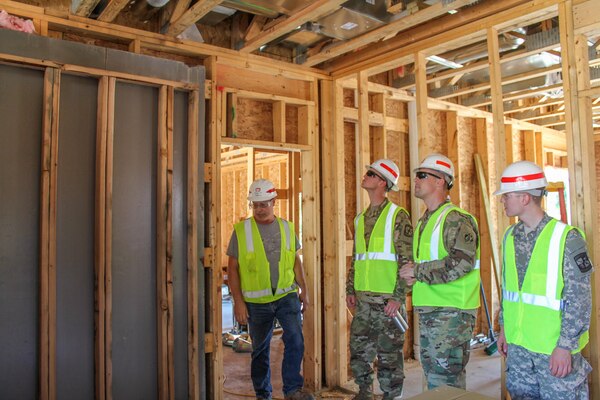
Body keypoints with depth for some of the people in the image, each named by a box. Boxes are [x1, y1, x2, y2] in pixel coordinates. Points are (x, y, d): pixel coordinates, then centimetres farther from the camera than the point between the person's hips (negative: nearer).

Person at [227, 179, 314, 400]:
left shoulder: (286, 227, 5)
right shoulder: (241, 230, -4)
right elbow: (232, 268, -4)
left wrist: (304, 290, 10)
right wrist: (238, 301, -9)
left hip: (287, 296, 2)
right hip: (256, 301, -1)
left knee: (295, 339, -14)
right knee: (260, 349, 11)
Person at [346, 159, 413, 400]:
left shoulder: (397, 216, -6)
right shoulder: (360, 219, 15)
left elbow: (407, 260, -11)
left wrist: (398, 296, -16)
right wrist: (350, 290, 12)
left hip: (387, 298, -6)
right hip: (363, 299, 6)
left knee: (389, 353, 5)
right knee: (358, 349, 13)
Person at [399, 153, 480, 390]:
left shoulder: (456, 219, -14)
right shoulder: (426, 220, 15)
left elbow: (461, 263, -27)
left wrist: (417, 271, -19)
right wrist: (414, 275, 4)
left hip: (451, 312, -9)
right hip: (428, 310, 9)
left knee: (446, 384, -2)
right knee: (433, 377, 19)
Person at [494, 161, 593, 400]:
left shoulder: (566, 238, -13)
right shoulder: (511, 236, 6)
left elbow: (579, 298, -14)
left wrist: (565, 346, -15)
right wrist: (504, 328, 14)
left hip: (555, 349, -6)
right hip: (517, 346, 6)